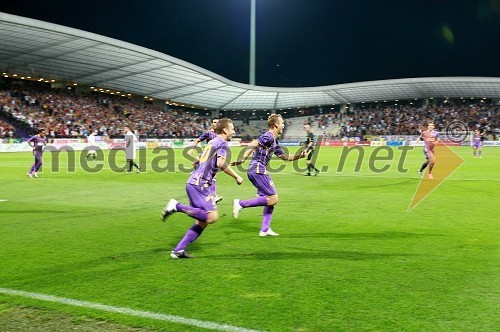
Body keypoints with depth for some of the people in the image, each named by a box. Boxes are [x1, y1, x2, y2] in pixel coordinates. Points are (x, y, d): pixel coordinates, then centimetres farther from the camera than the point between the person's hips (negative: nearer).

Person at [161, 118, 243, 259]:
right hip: (200, 184, -9)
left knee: (202, 222, 9)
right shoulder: (223, 144, -5)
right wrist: (237, 177, -13)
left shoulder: (212, 142, 22)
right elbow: (220, 163, -22)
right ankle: (177, 206, -16)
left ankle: (178, 250, 5)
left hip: (193, 183, 9)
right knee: (212, 217, -18)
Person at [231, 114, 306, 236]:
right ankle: (241, 204, -13)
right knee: (273, 199, -11)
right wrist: (243, 159, -33)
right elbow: (253, 144, -22)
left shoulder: (275, 142, 22)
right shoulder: (268, 136, -9)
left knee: (271, 200, 11)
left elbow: (284, 156, 29)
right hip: (258, 170, -10)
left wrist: (299, 156, 18)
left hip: (257, 171, 10)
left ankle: (265, 230, 11)